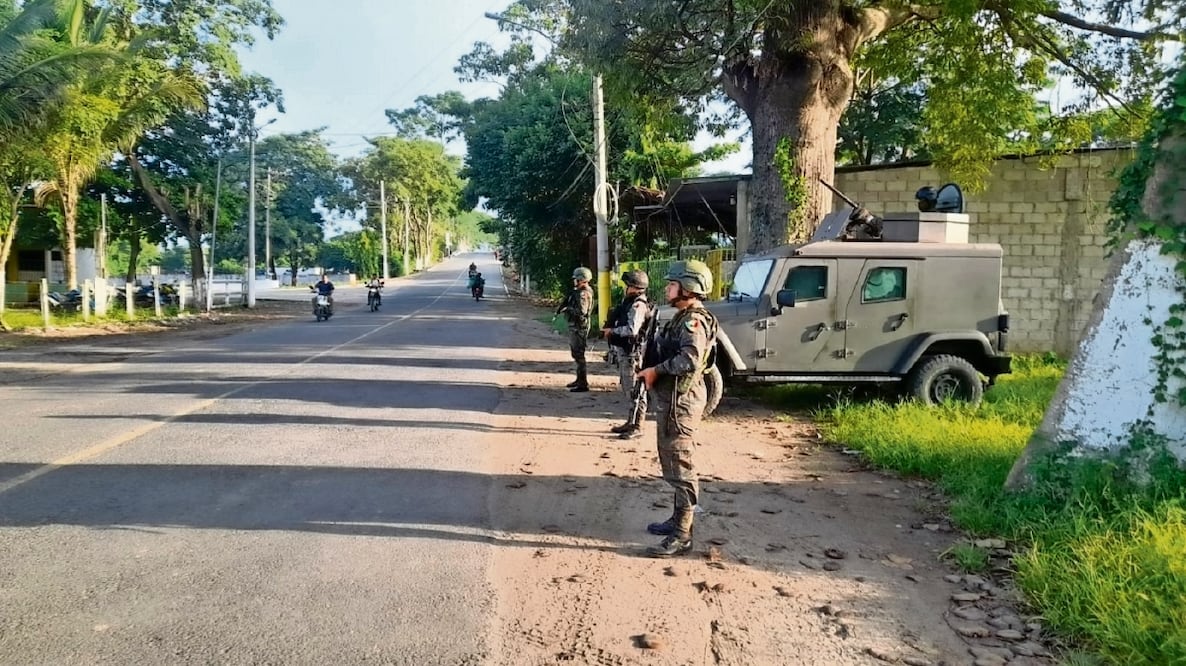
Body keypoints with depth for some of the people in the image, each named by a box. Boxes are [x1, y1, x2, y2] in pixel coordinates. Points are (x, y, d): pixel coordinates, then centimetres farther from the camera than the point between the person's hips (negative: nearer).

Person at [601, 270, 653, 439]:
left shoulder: (638, 305, -18)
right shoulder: (628, 302, 14)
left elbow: (632, 329, -29)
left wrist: (612, 331, -17)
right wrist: (610, 330, 3)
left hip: (632, 353, -11)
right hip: (623, 351, 11)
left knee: (635, 390, -5)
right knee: (627, 389, 18)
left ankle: (637, 427, 0)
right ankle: (630, 422, 29)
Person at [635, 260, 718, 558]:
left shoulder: (694, 320, -18)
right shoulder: (684, 317, 14)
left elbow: (691, 359, -32)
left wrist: (656, 370, -21)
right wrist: (652, 369, 3)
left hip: (680, 401, -11)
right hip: (673, 399, 11)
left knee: (679, 466, -6)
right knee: (673, 463, 20)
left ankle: (681, 536, 0)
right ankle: (679, 519, 33)